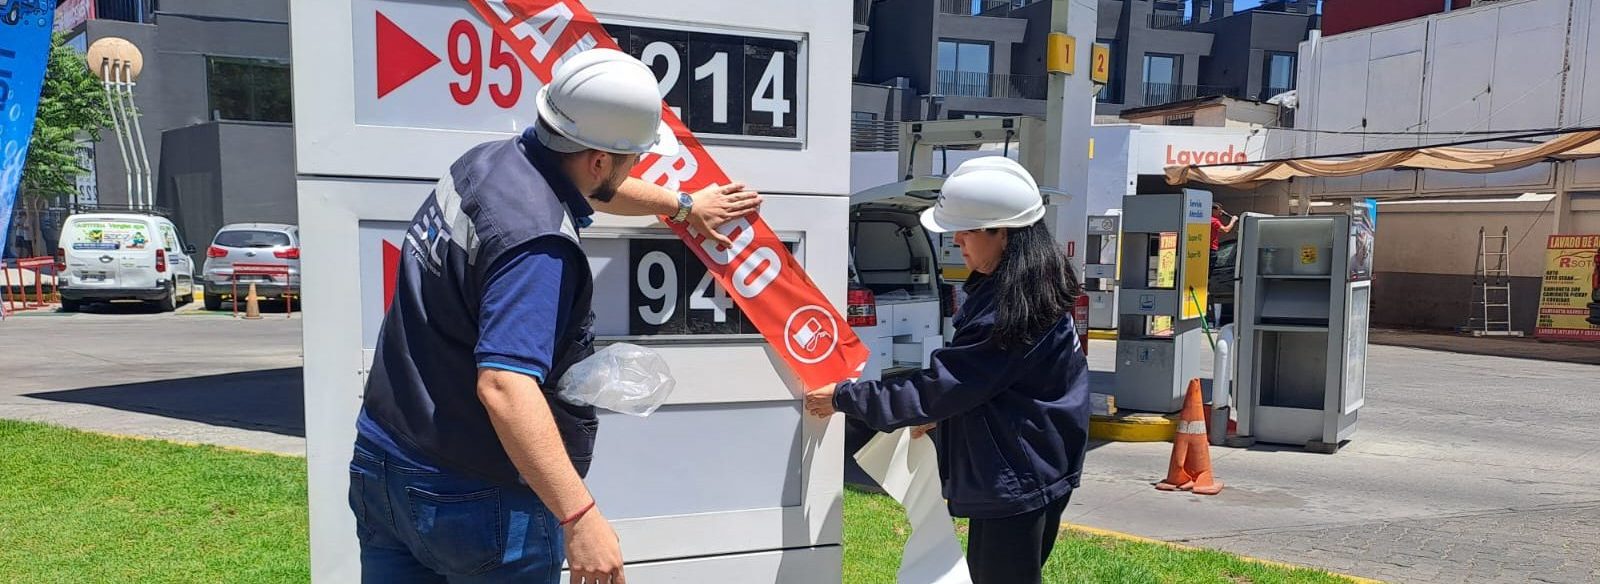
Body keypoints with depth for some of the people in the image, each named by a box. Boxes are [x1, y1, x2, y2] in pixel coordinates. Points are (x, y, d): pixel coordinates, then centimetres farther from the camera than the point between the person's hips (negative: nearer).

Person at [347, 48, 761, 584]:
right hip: (474, 501, -8)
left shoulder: (490, 159, 2)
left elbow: (589, 188, 21)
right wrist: (580, 516, -36)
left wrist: (685, 206, 34)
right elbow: (503, 385, -36)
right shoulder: (538, 247, -27)